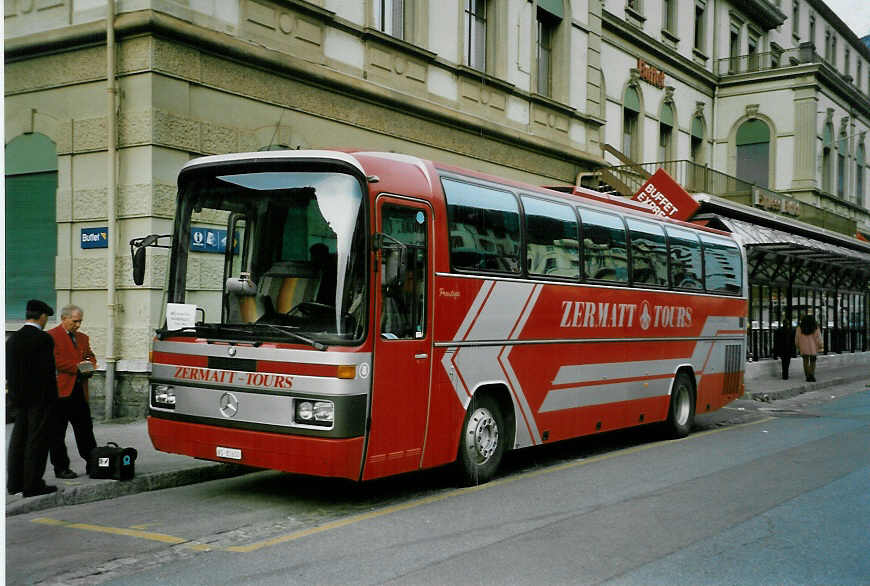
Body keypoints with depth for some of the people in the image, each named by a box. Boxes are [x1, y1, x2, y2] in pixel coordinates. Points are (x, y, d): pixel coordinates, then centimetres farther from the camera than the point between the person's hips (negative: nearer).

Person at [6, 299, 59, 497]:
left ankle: (15, 483, 22)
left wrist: (15, 393, 15)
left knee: (18, 439, 14)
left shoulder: (12, 339, 7)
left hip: (19, 398, 7)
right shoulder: (43, 339, -15)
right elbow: (47, 372, -19)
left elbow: (7, 371, 9)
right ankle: (33, 484, 3)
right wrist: (51, 398, -11)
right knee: (37, 440, 0)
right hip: (41, 398, -7)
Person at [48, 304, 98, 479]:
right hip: (60, 390, -6)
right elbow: (56, 360, -14)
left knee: (85, 428, 9)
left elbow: (90, 356, 22)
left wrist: (89, 367, -1)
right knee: (58, 432, 1)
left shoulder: (83, 338, 19)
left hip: (79, 391, 7)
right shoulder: (52, 336, -5)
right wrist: (78, 368, -14)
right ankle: (61, 468, 8)